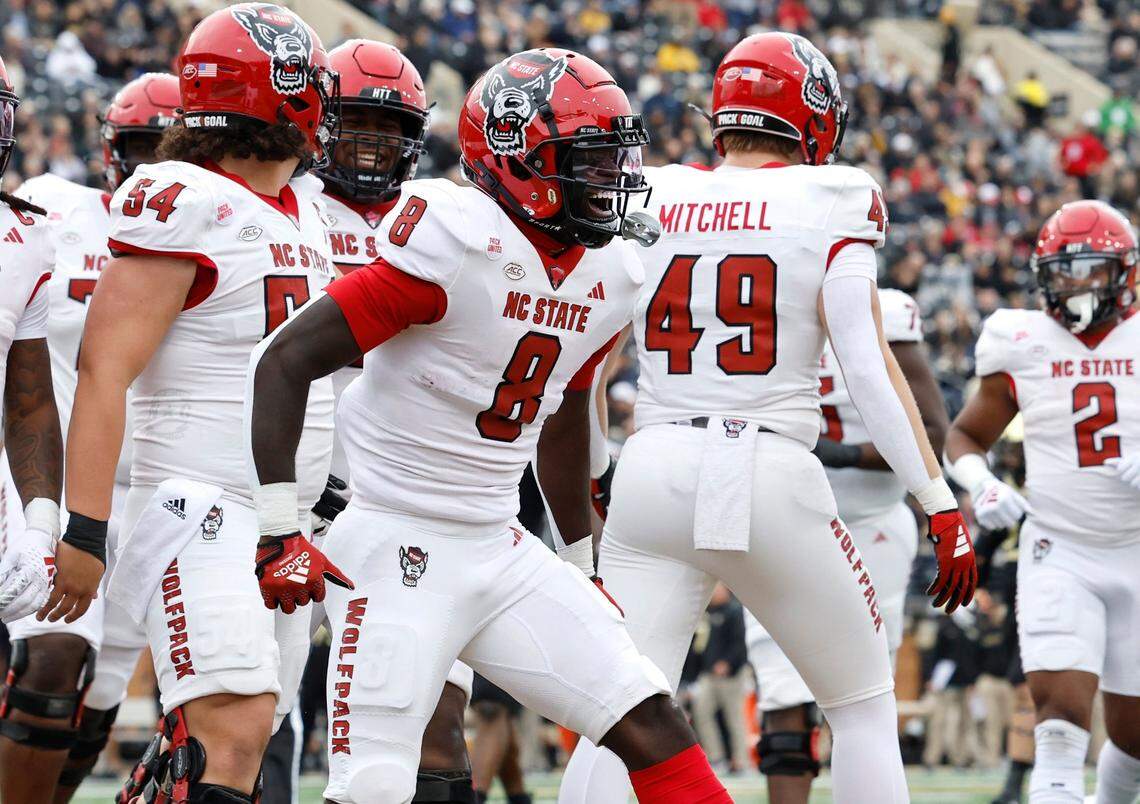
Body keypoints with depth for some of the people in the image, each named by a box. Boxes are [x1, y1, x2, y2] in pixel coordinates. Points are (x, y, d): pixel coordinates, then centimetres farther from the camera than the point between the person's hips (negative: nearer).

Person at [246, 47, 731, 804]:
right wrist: (281, 530, -22)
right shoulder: (457, 246, -19)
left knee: (654, 728, 0)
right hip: (398, 549, -7)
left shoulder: (608, 277, 5)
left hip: (503, 554, 7)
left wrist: (585, 566, 29)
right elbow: (285, 362, -18)